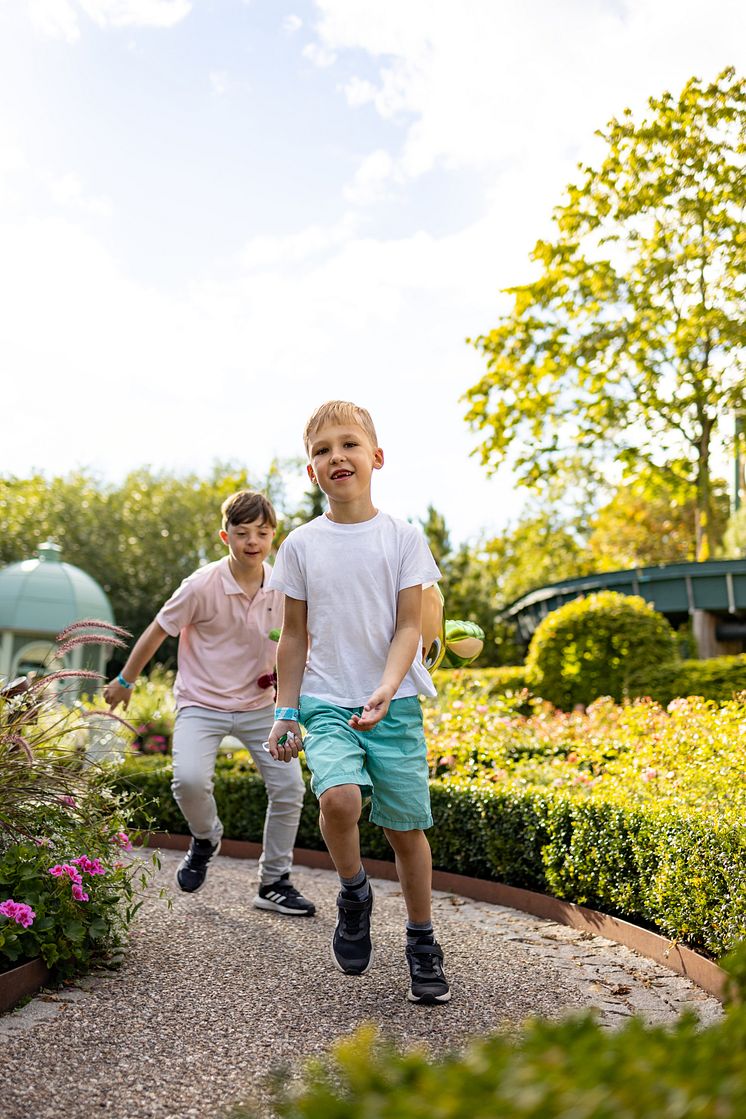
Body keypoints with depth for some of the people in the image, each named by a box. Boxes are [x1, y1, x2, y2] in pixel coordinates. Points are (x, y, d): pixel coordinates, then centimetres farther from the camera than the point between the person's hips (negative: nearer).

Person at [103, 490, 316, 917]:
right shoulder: (202, 586, -18)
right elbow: (158, 631, -4)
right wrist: (125, 680, 6)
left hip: (259, 703, 4)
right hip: (202, 702, -4)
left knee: (289, 786, -3)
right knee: (190, 778, -26)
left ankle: (274, 883, 16)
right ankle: (206, 838, 11)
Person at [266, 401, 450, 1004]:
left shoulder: (403, 537, 0)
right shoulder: (301, 545, 4)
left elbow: (409, 627, -4)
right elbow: (295, 636, 9)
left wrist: (385, 690, -20)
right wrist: (286, 712, 5)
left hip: (396, 704, 0)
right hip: (326, 704, 0)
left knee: (406, 827, 4)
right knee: (338, 798, -25)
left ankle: (423, 944, 27)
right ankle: (353, 894, 7)